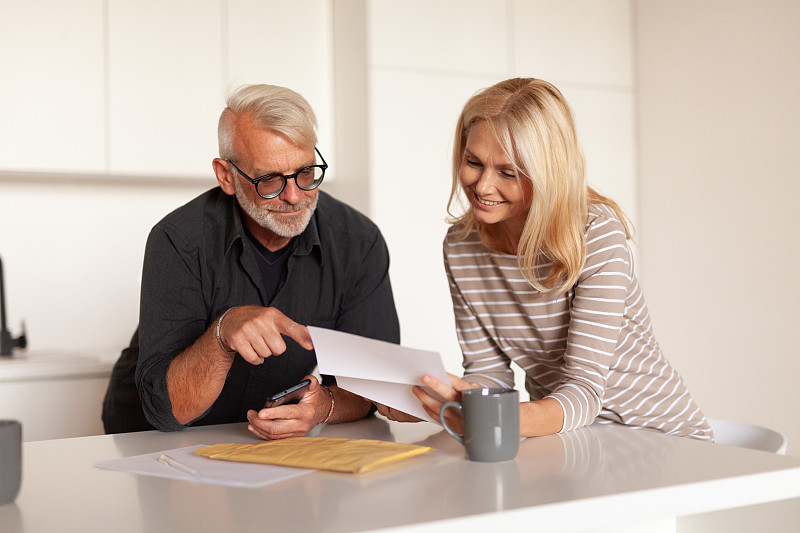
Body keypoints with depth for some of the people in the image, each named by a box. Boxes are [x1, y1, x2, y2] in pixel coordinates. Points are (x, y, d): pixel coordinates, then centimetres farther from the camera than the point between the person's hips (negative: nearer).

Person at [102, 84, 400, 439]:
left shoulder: (358, 242, -10)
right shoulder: (179, 241, -18)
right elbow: (165, 409, -21)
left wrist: (325, 404, -29)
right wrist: (223, 333, -39)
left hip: (282, 448, 2)